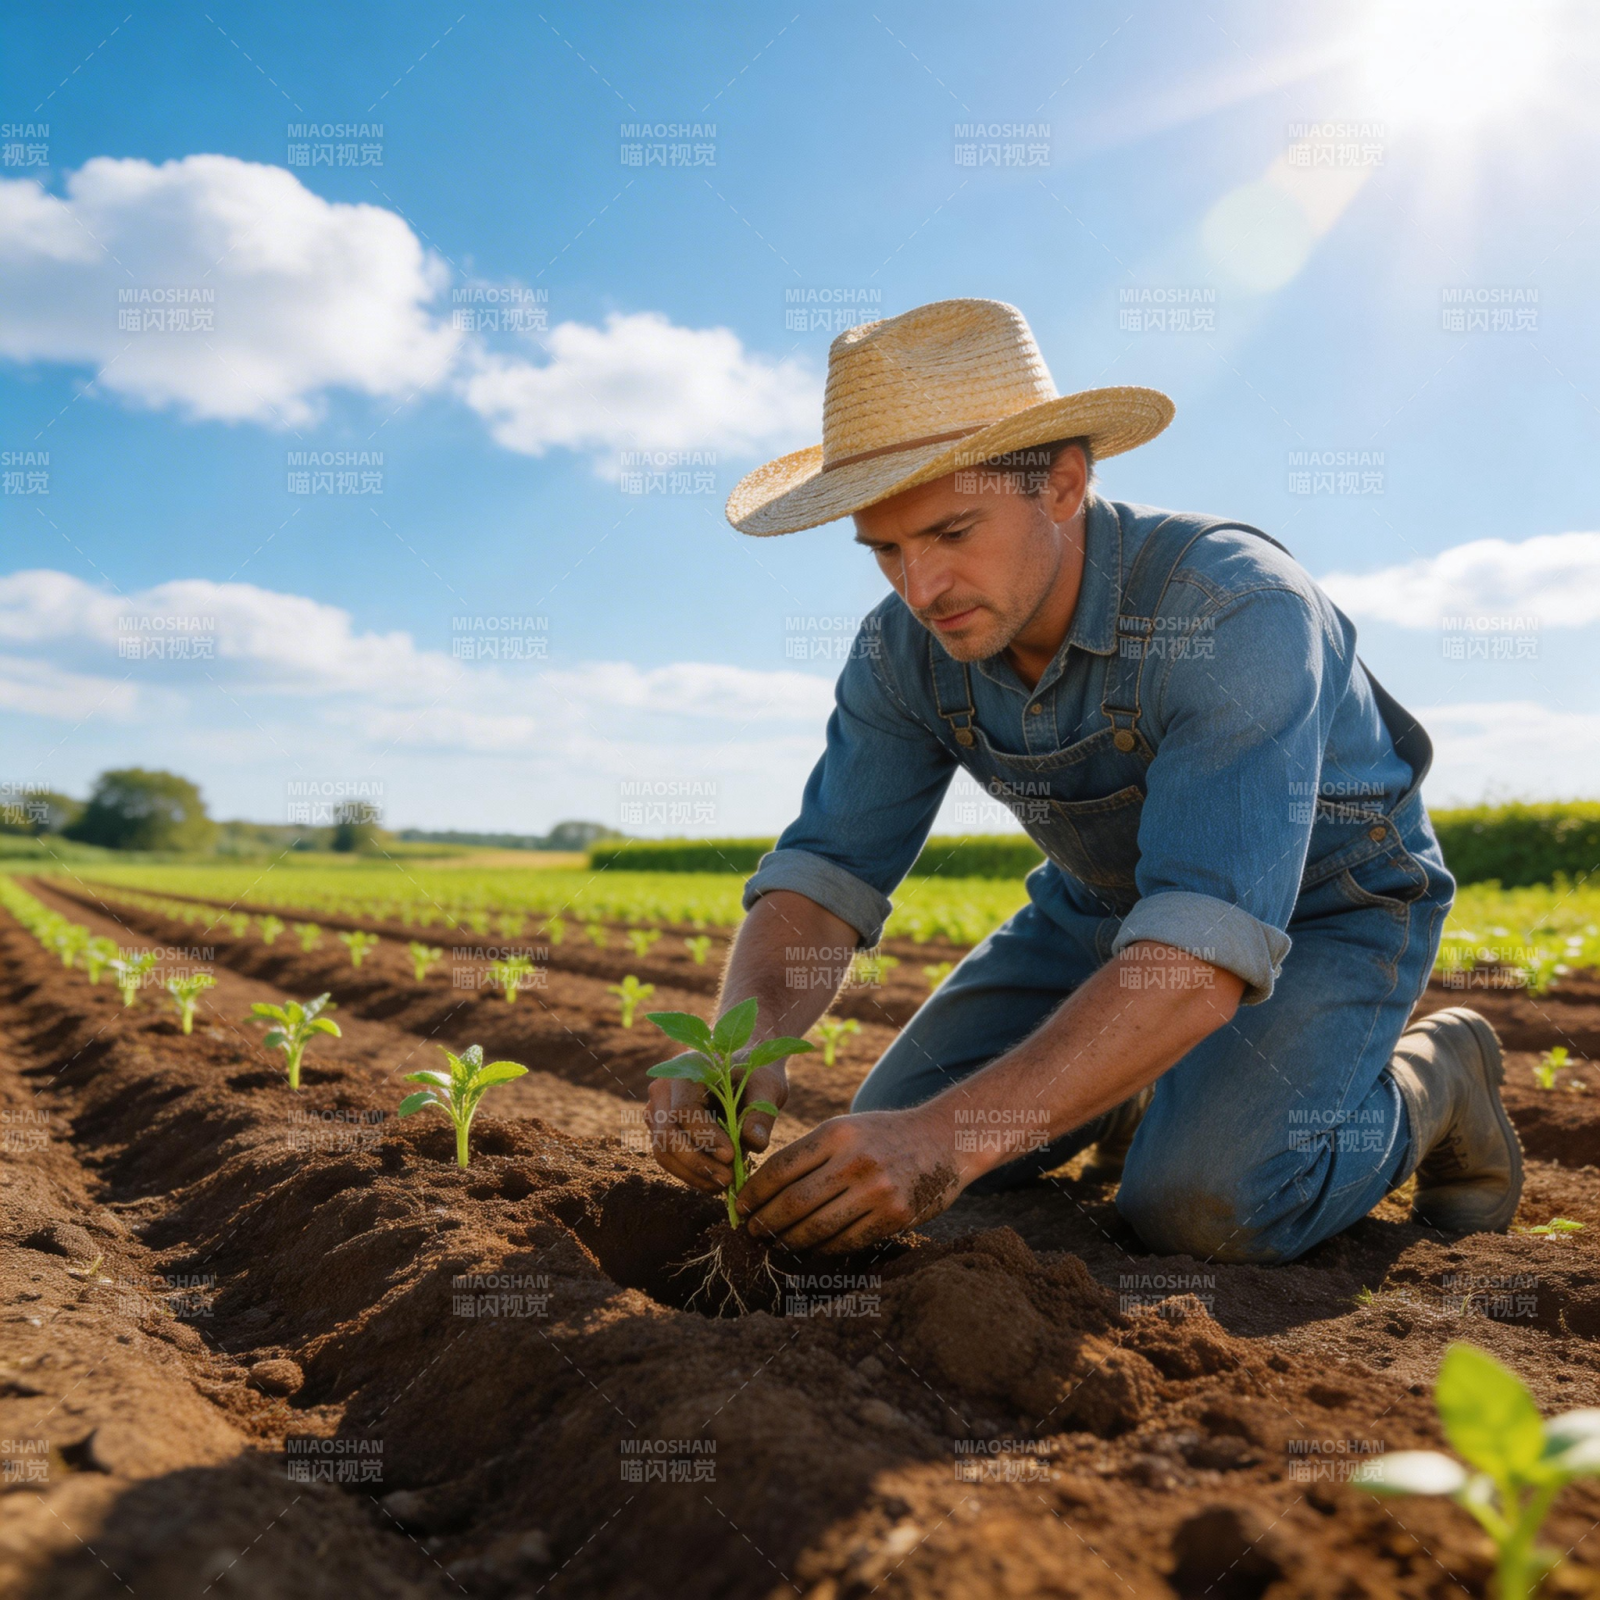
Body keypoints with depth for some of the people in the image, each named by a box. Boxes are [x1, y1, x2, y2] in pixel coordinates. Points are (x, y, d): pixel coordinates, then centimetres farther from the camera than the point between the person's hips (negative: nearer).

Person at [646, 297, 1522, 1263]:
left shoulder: (1236, 611, -37)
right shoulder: (906, 652, -18)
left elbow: (1206, 953, -45)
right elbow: (823, 877, -18)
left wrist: (953, 1134, -53)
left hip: (1323, 905, -5)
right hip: (1104, 901, 5)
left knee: (1202, 1203, -29)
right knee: (887, 1145, -4)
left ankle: (1426, 1085, 4)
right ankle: (1142, 1084, 23)